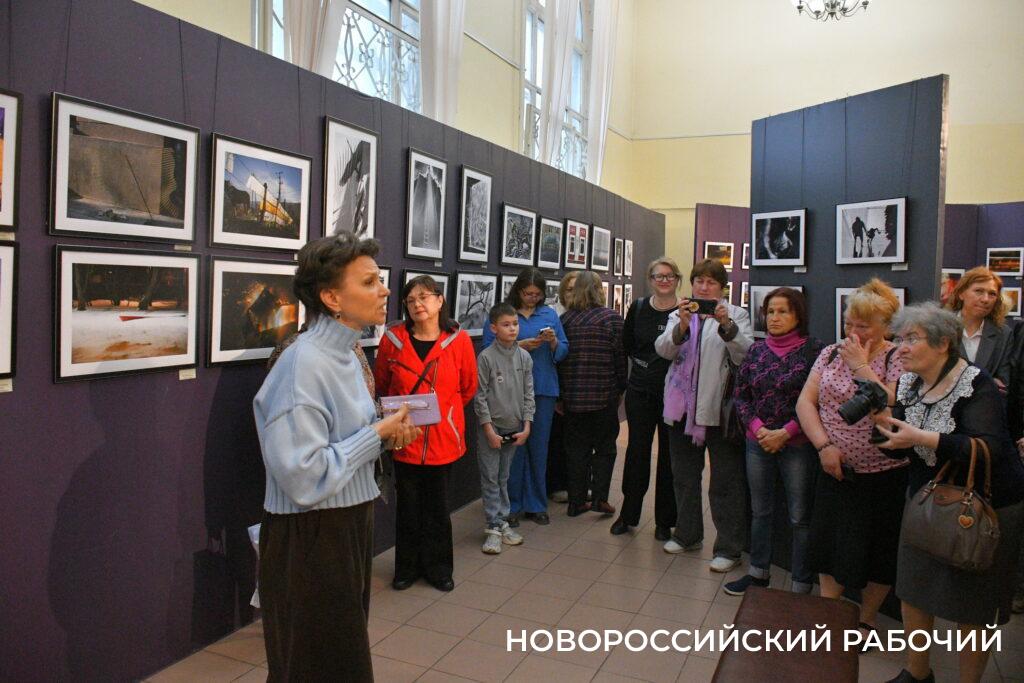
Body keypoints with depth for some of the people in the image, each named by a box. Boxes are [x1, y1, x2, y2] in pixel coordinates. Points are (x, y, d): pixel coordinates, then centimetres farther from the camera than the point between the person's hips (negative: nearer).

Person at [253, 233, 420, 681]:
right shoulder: (304, 365, -23)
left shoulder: (345, 356, 6)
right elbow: (304, 479, -28)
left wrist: (387, 433, -1)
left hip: (351, 524, 9)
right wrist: (377, 434, -19)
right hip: (311, 538, -9)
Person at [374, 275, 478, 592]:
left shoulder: (459, 340, -7)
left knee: (438, 506, 12)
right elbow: (382, 384, 8)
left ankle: (438, 567, 29)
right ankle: (407, 567, 30)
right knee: (407, 506, 12)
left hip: (443, 438, 0)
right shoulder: (393, 339, -7)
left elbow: (468, 387, 6)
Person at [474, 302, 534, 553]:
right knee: (490, 479, 2)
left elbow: (528, 393, 6)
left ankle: (502, 523, 23)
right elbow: (480, 396, -8)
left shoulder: (524, 357, 3)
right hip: (491, 428, -4)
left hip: (514, 428, 4)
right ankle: (494, 527, 10)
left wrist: (526, 426, 0)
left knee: (504, 478, 14)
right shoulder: (485, 357, -9)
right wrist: (489, 429, -11)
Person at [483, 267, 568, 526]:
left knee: (539, 446, 8)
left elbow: (563, 351, 9)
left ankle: (536, 504, 20)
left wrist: (553, 341, -11)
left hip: (544, 388, 3)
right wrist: (520, 346, -16)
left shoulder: (550, 314, 10)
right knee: (514, 446, 1)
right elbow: (489, 349, -7)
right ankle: (512, 505, 14)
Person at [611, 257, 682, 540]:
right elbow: (627, 346, 13)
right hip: (640, 390, 2)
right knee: (637, 450, 8)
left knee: (669, 454, 7)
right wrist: (644, 361, 3)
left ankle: (664, 520, 19)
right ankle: (628, 514, 22)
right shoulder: (638, 308, 5)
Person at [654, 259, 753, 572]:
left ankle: (729, 547, 12)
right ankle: (688, 534, 31)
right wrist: (681, 325, -26)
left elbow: (745, 356, -12)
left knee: (726, 481, 2)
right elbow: (663, 349, -8)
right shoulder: (678, 315, 10)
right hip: (682, 406, 4)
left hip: (719, 408, -3)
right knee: (684, 476, 15)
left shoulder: (736, 315, 3)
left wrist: (726, 325, -27)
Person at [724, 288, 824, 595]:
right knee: (760, 511, 16)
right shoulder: (757, 349, 6)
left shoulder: (814, 350, -7)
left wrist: (785, 433, -14)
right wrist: (758, 429, -7)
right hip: (758, 442, 4)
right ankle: (758, 572, 31)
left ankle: (802, 585, 16)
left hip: (797, 445, -4)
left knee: (800, 517, 3)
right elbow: (741, 395, 7)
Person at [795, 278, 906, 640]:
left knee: (877, 551, 9)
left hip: (884, 474, -4)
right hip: (835, 469, 4)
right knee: (830, 542, 11)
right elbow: (805, 402, 1)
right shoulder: (831, 353, 4)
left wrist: (861, 366, -21)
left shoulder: (899, 359, -9)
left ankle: (866, 620, 30)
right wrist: (824, 445, -10)